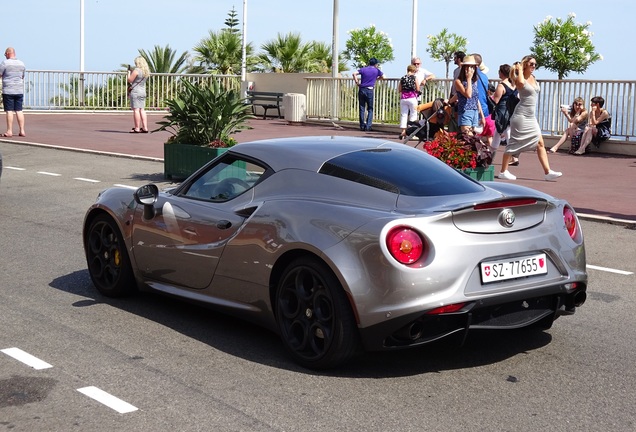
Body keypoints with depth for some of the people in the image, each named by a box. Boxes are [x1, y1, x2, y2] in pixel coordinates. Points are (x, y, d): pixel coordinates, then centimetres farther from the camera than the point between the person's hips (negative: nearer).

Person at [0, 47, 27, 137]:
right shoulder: (21, 64, 10)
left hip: (8, 90, -5)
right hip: (19, 91, 5)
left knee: (9, 111, -3)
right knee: (19, 110, 6)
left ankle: (9, 131, -3)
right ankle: (22, 131, 4)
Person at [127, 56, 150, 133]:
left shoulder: (136, 70, -13)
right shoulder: (146, 71, 10)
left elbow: (130, 80, -11)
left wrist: (129, 72, 4)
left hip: (135, 91, -8)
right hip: (143, 92, 8)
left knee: (136, 109, -7)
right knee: (142, 110, 9)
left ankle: (137, 128, -8)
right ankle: (145, 128, 6)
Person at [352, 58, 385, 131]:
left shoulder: (363, 69, 8)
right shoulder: (376, 70, 4)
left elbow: (354, 74, -4)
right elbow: (383, 77, 11)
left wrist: (357, 82, 2)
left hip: (361, 89, 2)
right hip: (369, 90, -2)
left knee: (362, 109, 7)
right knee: (370, 109, 6)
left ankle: (362, 126, 6)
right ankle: (368, 126, -4)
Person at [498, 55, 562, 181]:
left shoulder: (533, 78, 13)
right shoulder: (520, 79, -12)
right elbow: (521, 83, -33)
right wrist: (520, 70, -15)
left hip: (531, 117, 8)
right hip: (521, 116, -8)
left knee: (540, 143, 3)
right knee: (514, 144, -1)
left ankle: (548, 172, 3)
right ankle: (503, 172, 8)